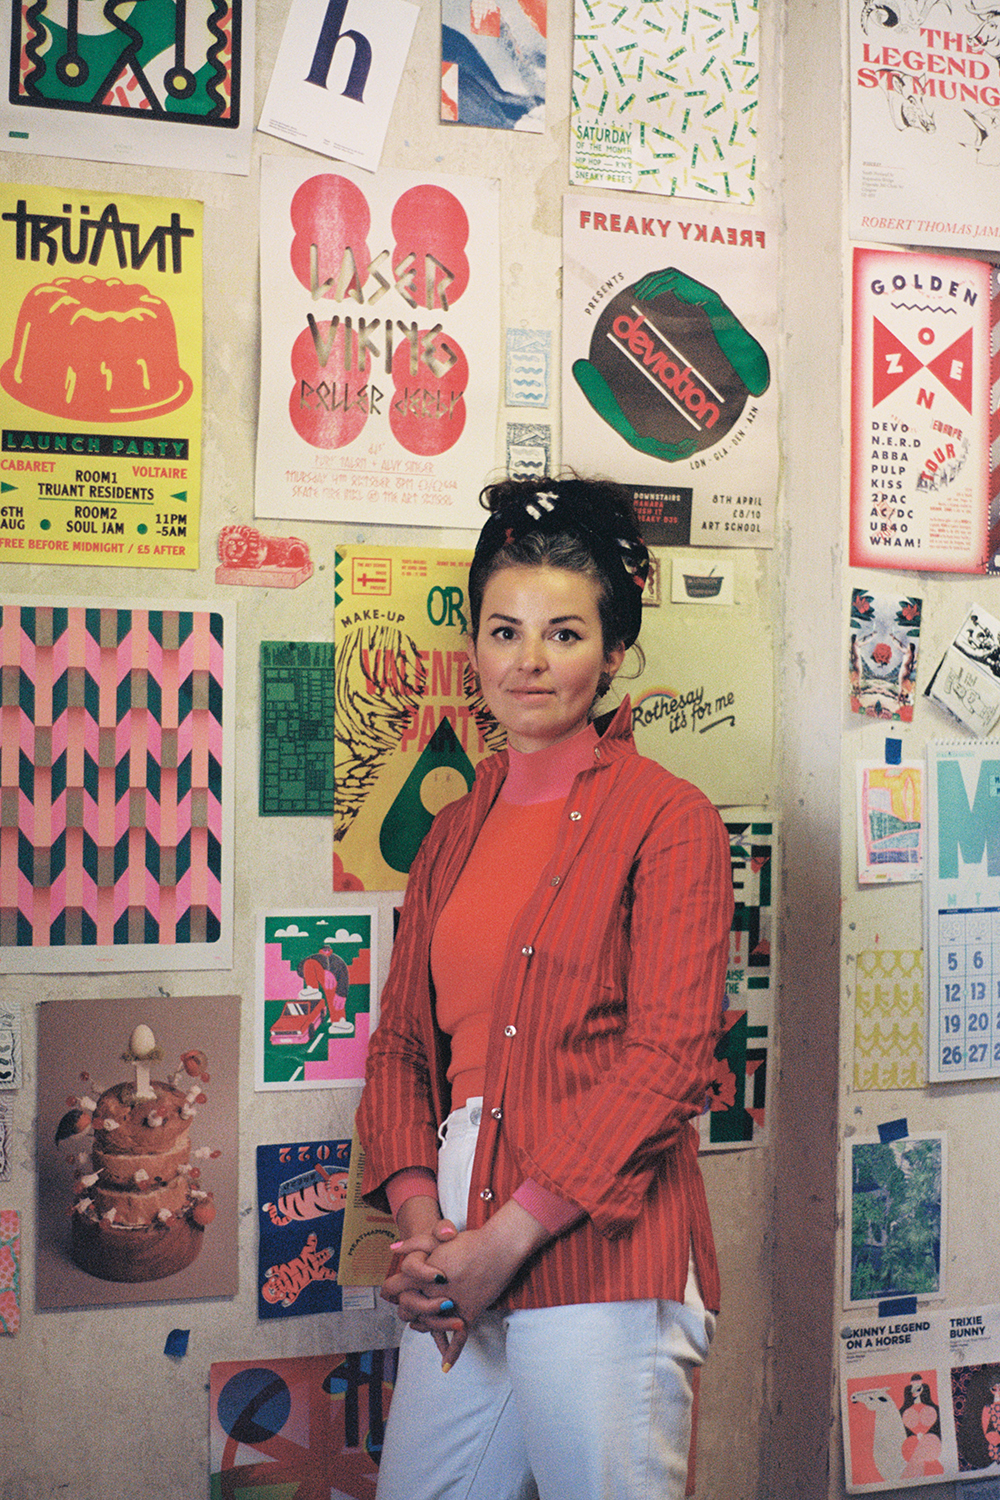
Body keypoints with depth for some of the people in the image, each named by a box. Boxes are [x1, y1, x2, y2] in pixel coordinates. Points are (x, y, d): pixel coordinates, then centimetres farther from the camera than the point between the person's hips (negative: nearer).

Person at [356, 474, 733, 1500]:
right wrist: (417, 1214, -4)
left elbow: (669, 1058, -11)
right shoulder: (454, 833, 14)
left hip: (604, 1261, -5)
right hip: (462, 1267, 6)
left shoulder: (667, 818, -4)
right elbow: (402, 1041, 13)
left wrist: (510, 1235, -14)